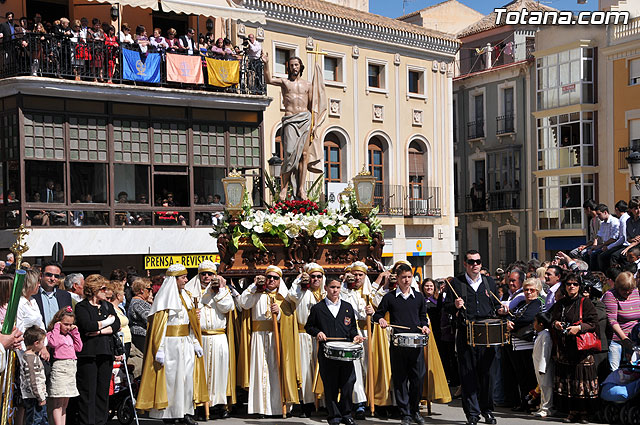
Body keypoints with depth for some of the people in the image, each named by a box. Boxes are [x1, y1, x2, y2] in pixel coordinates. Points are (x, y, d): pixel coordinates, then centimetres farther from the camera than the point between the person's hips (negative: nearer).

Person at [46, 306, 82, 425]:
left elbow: (78, 348, 17)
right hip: (59, 366, -8)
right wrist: (56, 328, -10)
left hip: (72, 367, 8)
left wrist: (75, 332, 13)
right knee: (58, 403, -7)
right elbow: (54, 343, -22)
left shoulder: (70, 335, 20)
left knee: (64, 404, 11)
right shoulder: (52, 333, -2)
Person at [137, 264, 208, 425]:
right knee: (170, 377, -3)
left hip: (186, 345, 7)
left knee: (188, 376, 5)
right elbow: (158, 326, -12)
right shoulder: (164, 298, -8)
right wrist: (160, 350, -18)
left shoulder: (185, 296, 14)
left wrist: (196, 343, 12)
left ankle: (185, 412, 12)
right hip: (170, 344, -7)